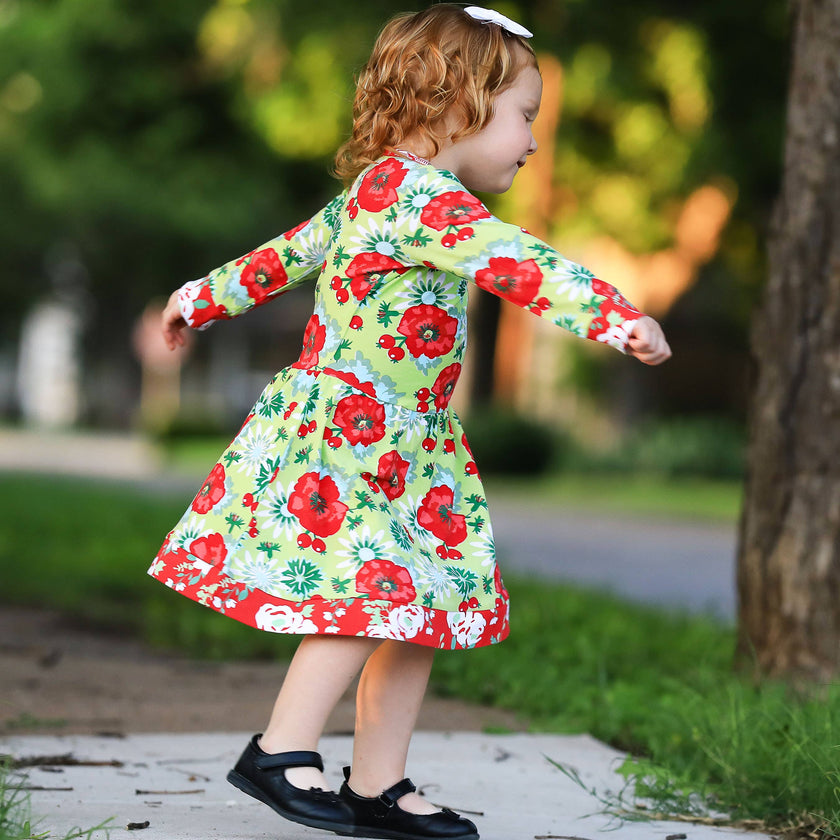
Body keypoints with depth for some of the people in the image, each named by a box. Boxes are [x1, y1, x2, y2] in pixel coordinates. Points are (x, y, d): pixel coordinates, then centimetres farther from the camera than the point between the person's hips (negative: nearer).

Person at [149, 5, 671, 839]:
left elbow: (291, 250, 28)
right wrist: (612, 315, -43)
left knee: (416, 611, 7)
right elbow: (509, 261, -32)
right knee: (371, 595, -12)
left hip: (397, 449, 10)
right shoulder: (420, 192, -17)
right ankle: (280, 753, 1)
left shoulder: (375, 191, 16)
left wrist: (203, 298, 40)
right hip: (344, 434, -10)